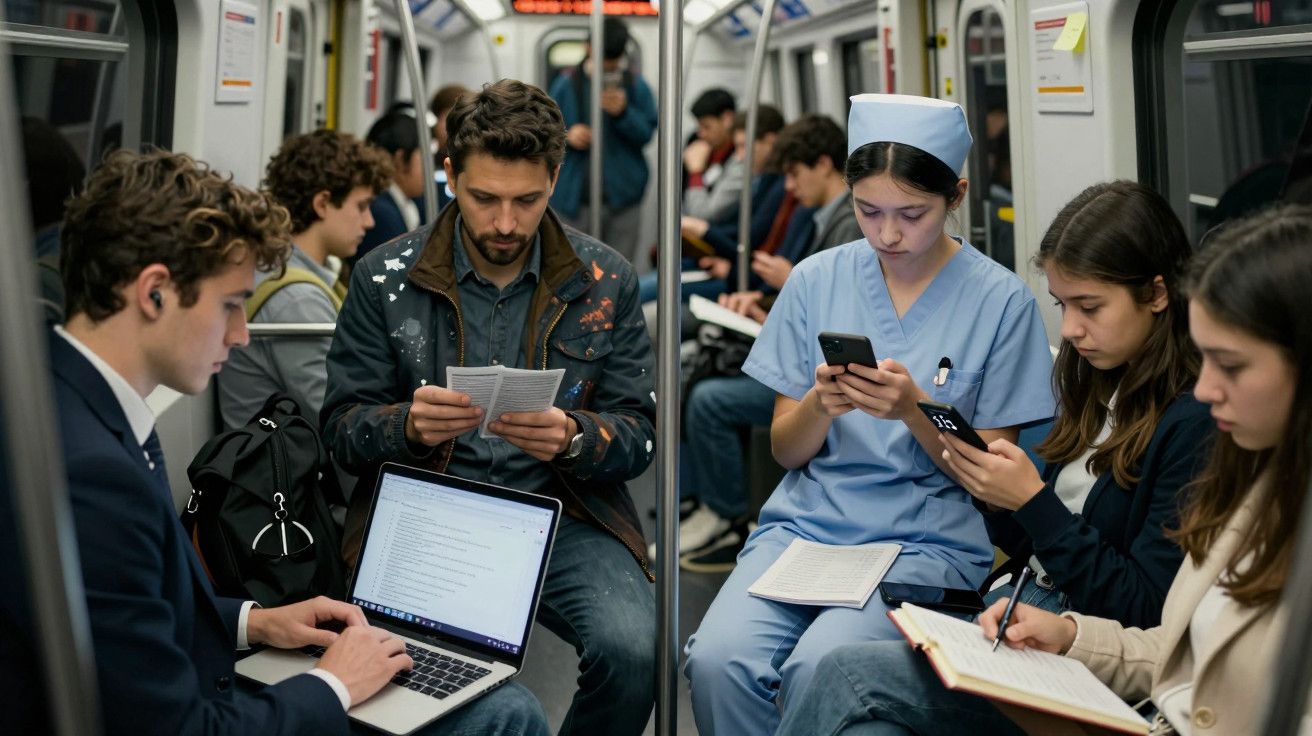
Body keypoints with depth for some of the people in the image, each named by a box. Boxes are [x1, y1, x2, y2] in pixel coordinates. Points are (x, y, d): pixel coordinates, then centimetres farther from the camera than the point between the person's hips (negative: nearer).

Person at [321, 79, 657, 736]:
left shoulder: (605, 281, 3)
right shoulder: (385, 278, 1)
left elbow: (638, 435, 3)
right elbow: (341, 429, 4)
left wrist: (574, 438, -20)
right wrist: (407, 426, -19)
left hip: (563, 516, 1)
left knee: (631, 651, -27)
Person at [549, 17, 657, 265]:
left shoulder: (636, 86, 3)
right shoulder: (567, 83, 2)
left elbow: (647, 133, -1)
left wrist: (623, 113, -18)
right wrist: (567, 136, -14)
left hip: (621, 196, 0)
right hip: (575, 196, 0)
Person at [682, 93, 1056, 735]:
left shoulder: (1001, 300, -1)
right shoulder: (817, 279, 6)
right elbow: (785, 449, 8)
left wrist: (914, 409, -17)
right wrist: (821, 403, -14)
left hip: (927, 538, -2)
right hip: (806, 518, 3)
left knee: (818, 669, -30)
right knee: (717, 659, -26)